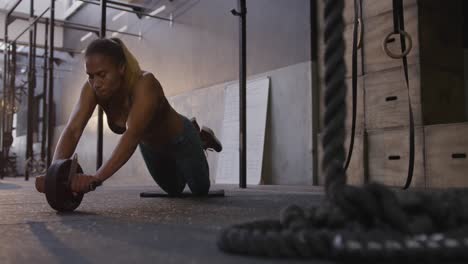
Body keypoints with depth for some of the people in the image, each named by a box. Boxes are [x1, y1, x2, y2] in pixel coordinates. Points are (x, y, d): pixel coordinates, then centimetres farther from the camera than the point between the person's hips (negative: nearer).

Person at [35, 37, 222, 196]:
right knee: (174, 190, 29)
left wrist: (97, 178, -68)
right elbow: (72, 130, -37)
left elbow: (132, 135, -56)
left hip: (180, 139, -5)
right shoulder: (92, 89, -27)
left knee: (200, 190, 21)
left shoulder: (145, 84, -44)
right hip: (151, 145, 5)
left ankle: (202, 138, 43)